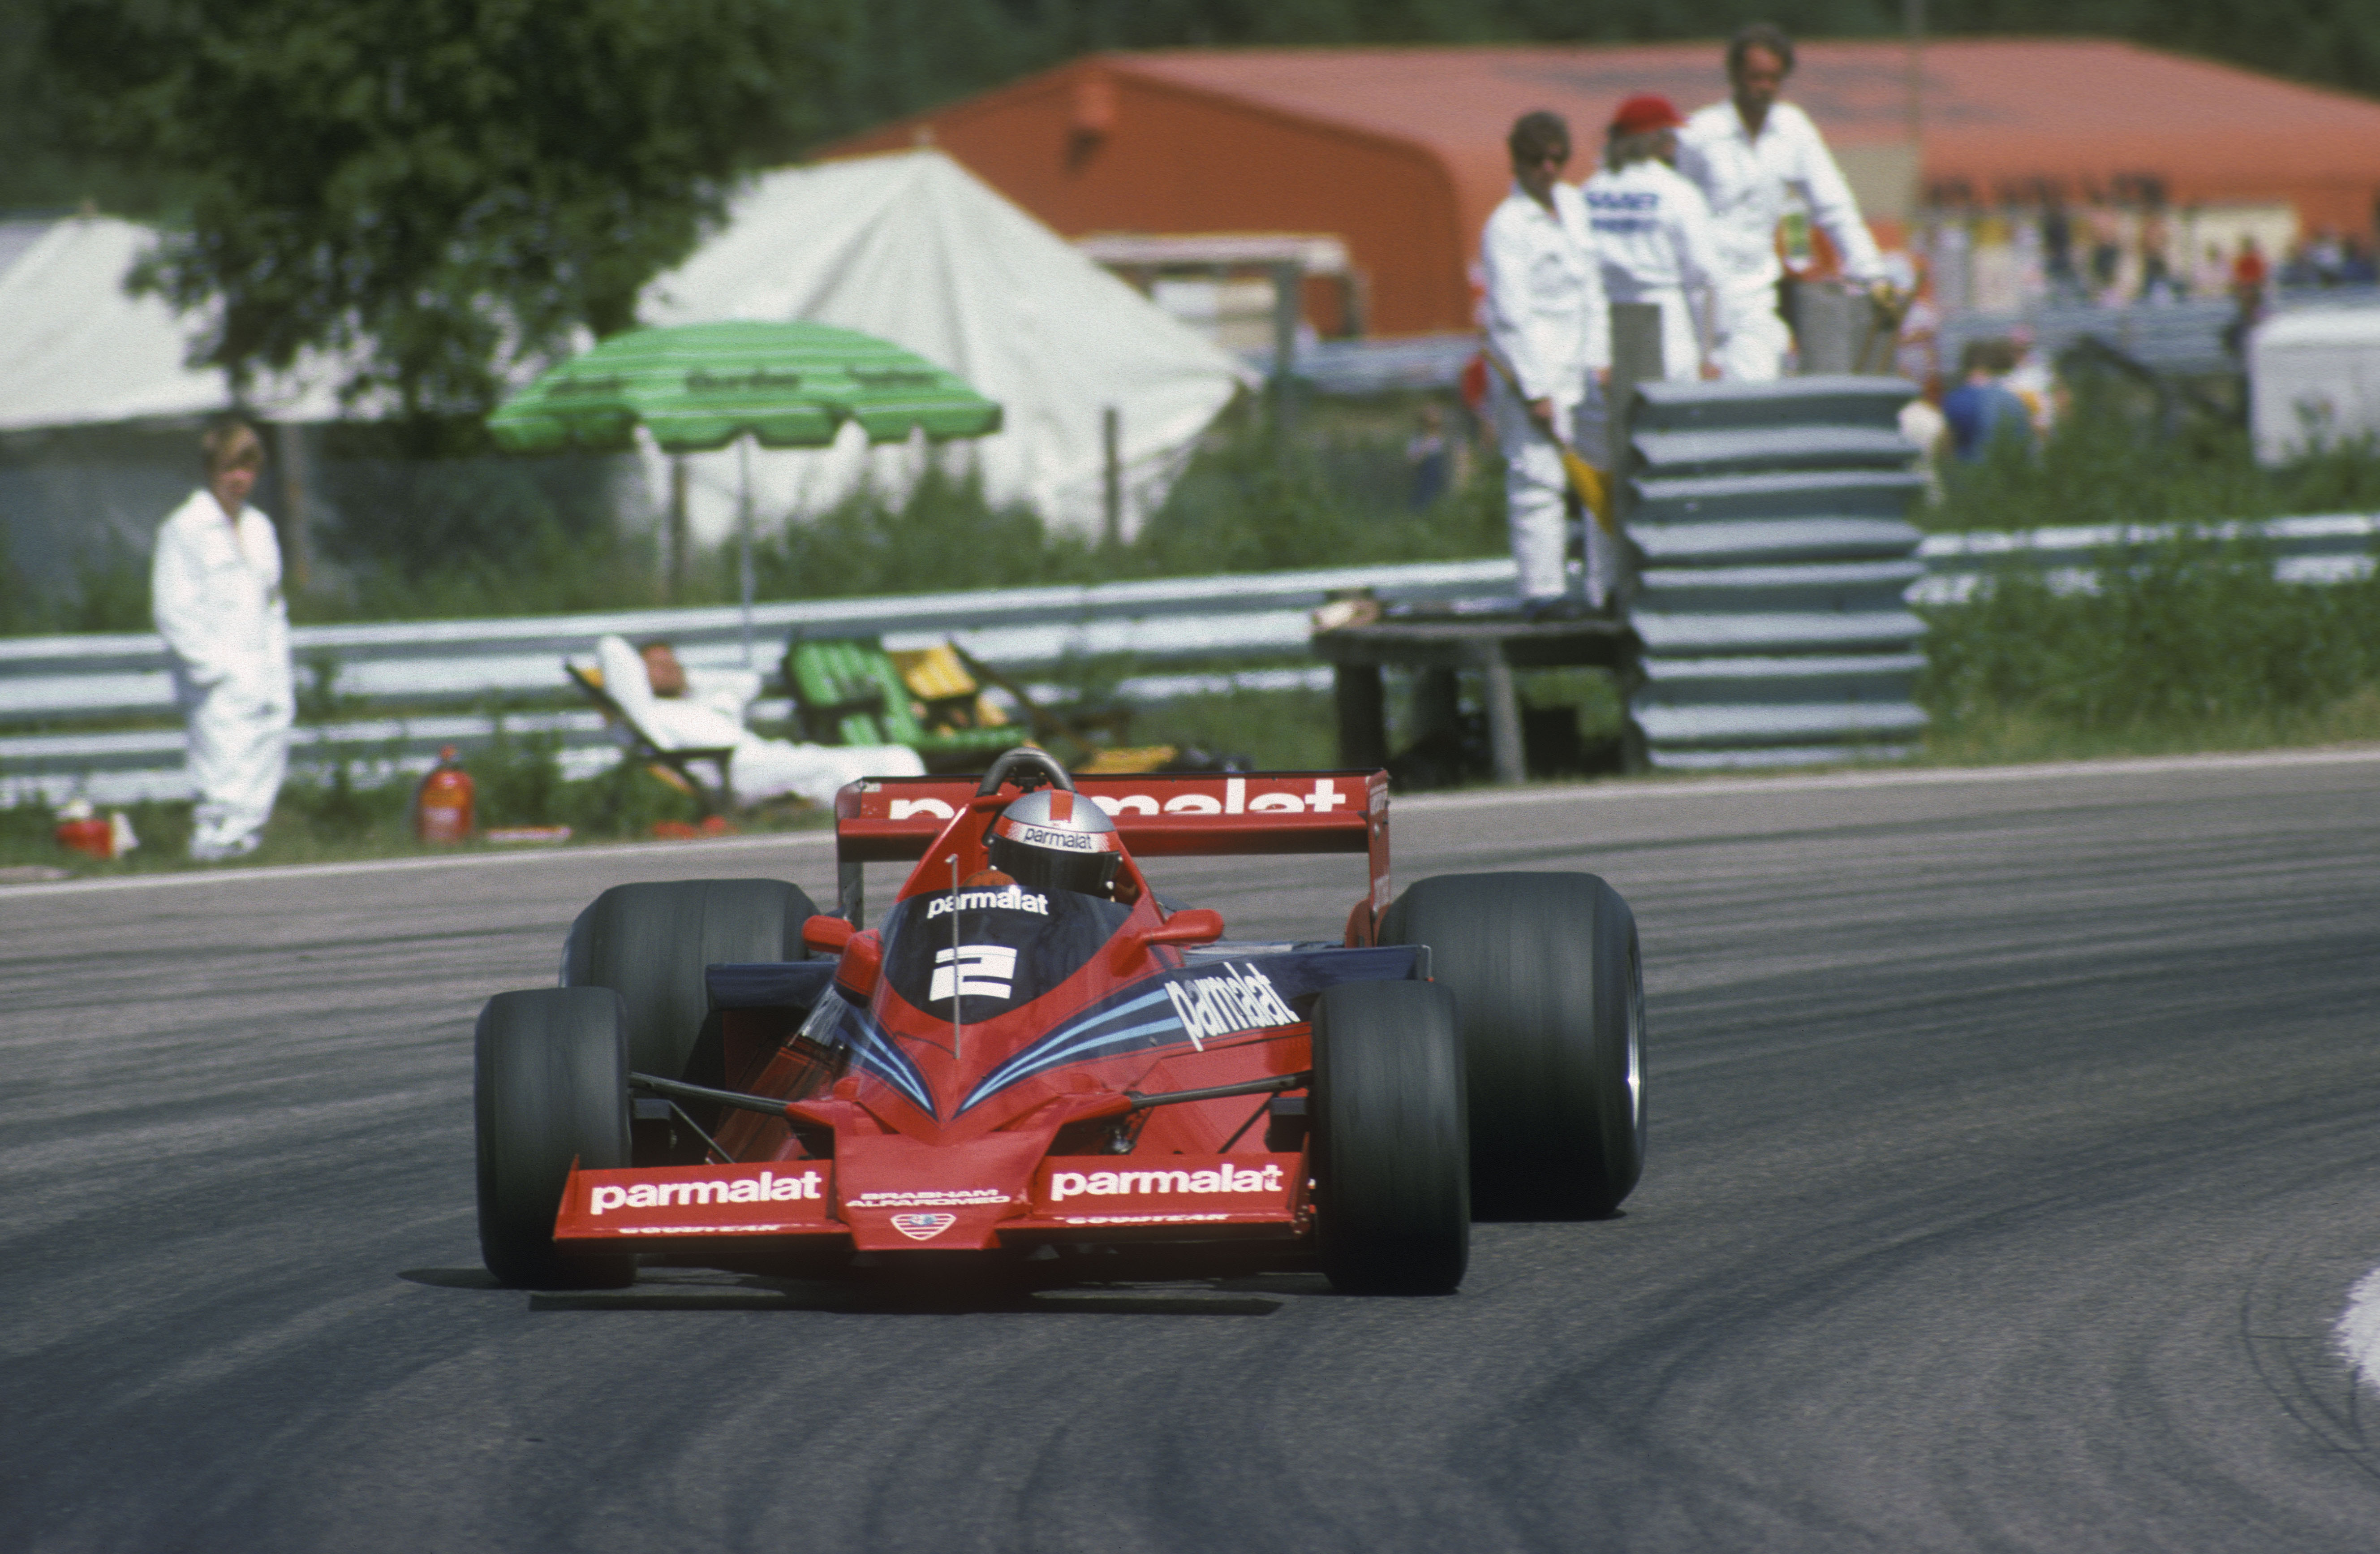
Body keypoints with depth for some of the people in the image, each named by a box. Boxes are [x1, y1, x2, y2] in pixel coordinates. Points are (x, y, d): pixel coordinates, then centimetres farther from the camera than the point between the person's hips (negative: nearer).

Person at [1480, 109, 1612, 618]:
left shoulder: (1574, 207, 12)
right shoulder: (1506, 227, -9)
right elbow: (1511, 315, -11)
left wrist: (1600, 361, 10)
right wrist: (1536, 393, -13)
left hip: (1578, 366, 7)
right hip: (1529, 370, -7)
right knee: (1539, 480, -9)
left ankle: (1608, 586, 10)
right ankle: (1543, 590, -7)